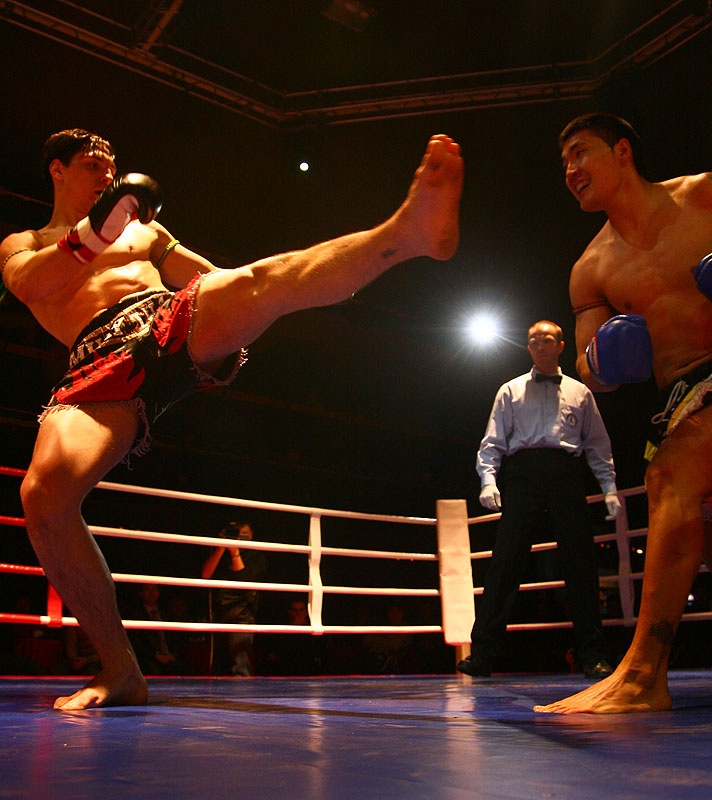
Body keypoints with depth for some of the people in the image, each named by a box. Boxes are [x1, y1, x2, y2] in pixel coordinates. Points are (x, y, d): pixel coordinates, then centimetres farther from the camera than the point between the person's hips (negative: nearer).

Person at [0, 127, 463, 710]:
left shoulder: (144, 230, 34)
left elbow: (221, 280, 26)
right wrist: (94, 231, -8)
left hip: (176, 326, 2)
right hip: (102, 365, -2)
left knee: (258, 280, -30)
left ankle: (409, 230, -54)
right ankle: (121, 672, -14)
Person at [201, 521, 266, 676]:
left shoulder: (256, 556, 6)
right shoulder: (219, 551, 12)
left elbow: (244, 580, -7)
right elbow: (206, 574, -1)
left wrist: (235, 553, -12)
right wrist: (221, 548, -7)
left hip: (242, 612, -3)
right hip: (219, 609, 3)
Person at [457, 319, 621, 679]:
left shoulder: (579, 393, 20)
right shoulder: (511, 391, 17)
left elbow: (598, 444, 16)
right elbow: (493, 441, 8)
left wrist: (610, 488, 6)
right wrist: (488, 480, -8)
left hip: (567, 475, 1)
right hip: (522, 471, -1)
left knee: (580, 562, -1)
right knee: (506, 559, -8)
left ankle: (592, 655, 8)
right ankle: (482, 653, -8)